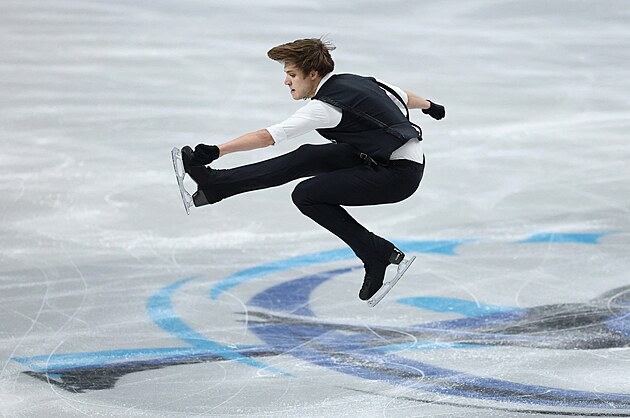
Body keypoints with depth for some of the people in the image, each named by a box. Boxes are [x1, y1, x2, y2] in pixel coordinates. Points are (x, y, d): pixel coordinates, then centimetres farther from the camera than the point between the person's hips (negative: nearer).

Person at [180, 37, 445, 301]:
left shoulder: (325, 106, -19)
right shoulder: (352, 81, 7)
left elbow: (268, 136, -24)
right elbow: (401, 96, 24)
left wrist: (216, 151, -25)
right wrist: (429, 106, 45)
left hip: (399, 174, -10)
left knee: (306, 195, -8)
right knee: (307, 157, 3)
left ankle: (378, 255, -2)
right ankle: (214, 184, 4)